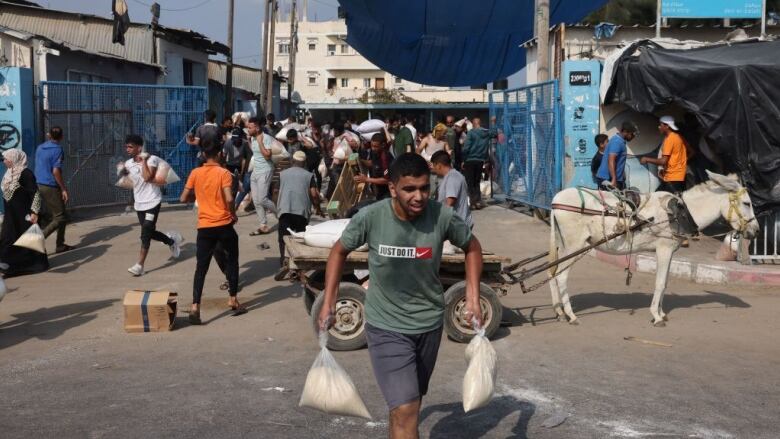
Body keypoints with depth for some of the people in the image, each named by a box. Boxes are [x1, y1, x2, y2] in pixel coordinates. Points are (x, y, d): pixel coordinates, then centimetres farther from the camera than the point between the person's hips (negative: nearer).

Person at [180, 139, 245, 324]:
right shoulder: (224, 173, -7)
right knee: (231, 262, 17)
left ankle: (195, 307, -7)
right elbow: (229, 199, -19)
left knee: (201, 268, 4)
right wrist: (233, 214, -1)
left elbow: (183, 198, 3)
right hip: (224, 225, -2)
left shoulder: (195, 173, 2)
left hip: (204, 227, 2)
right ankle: (233, 300, 23)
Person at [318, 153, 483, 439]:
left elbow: (472, 247, 4)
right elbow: (340, 252, 0)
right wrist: (328, 303, -3)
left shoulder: (443, 217, -17)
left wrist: (473, 299, -2)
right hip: (386, 326, -3)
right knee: (405, 409, -13)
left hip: (429, 322, 3)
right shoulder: (370, 217, -20)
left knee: (409, 401, 23)